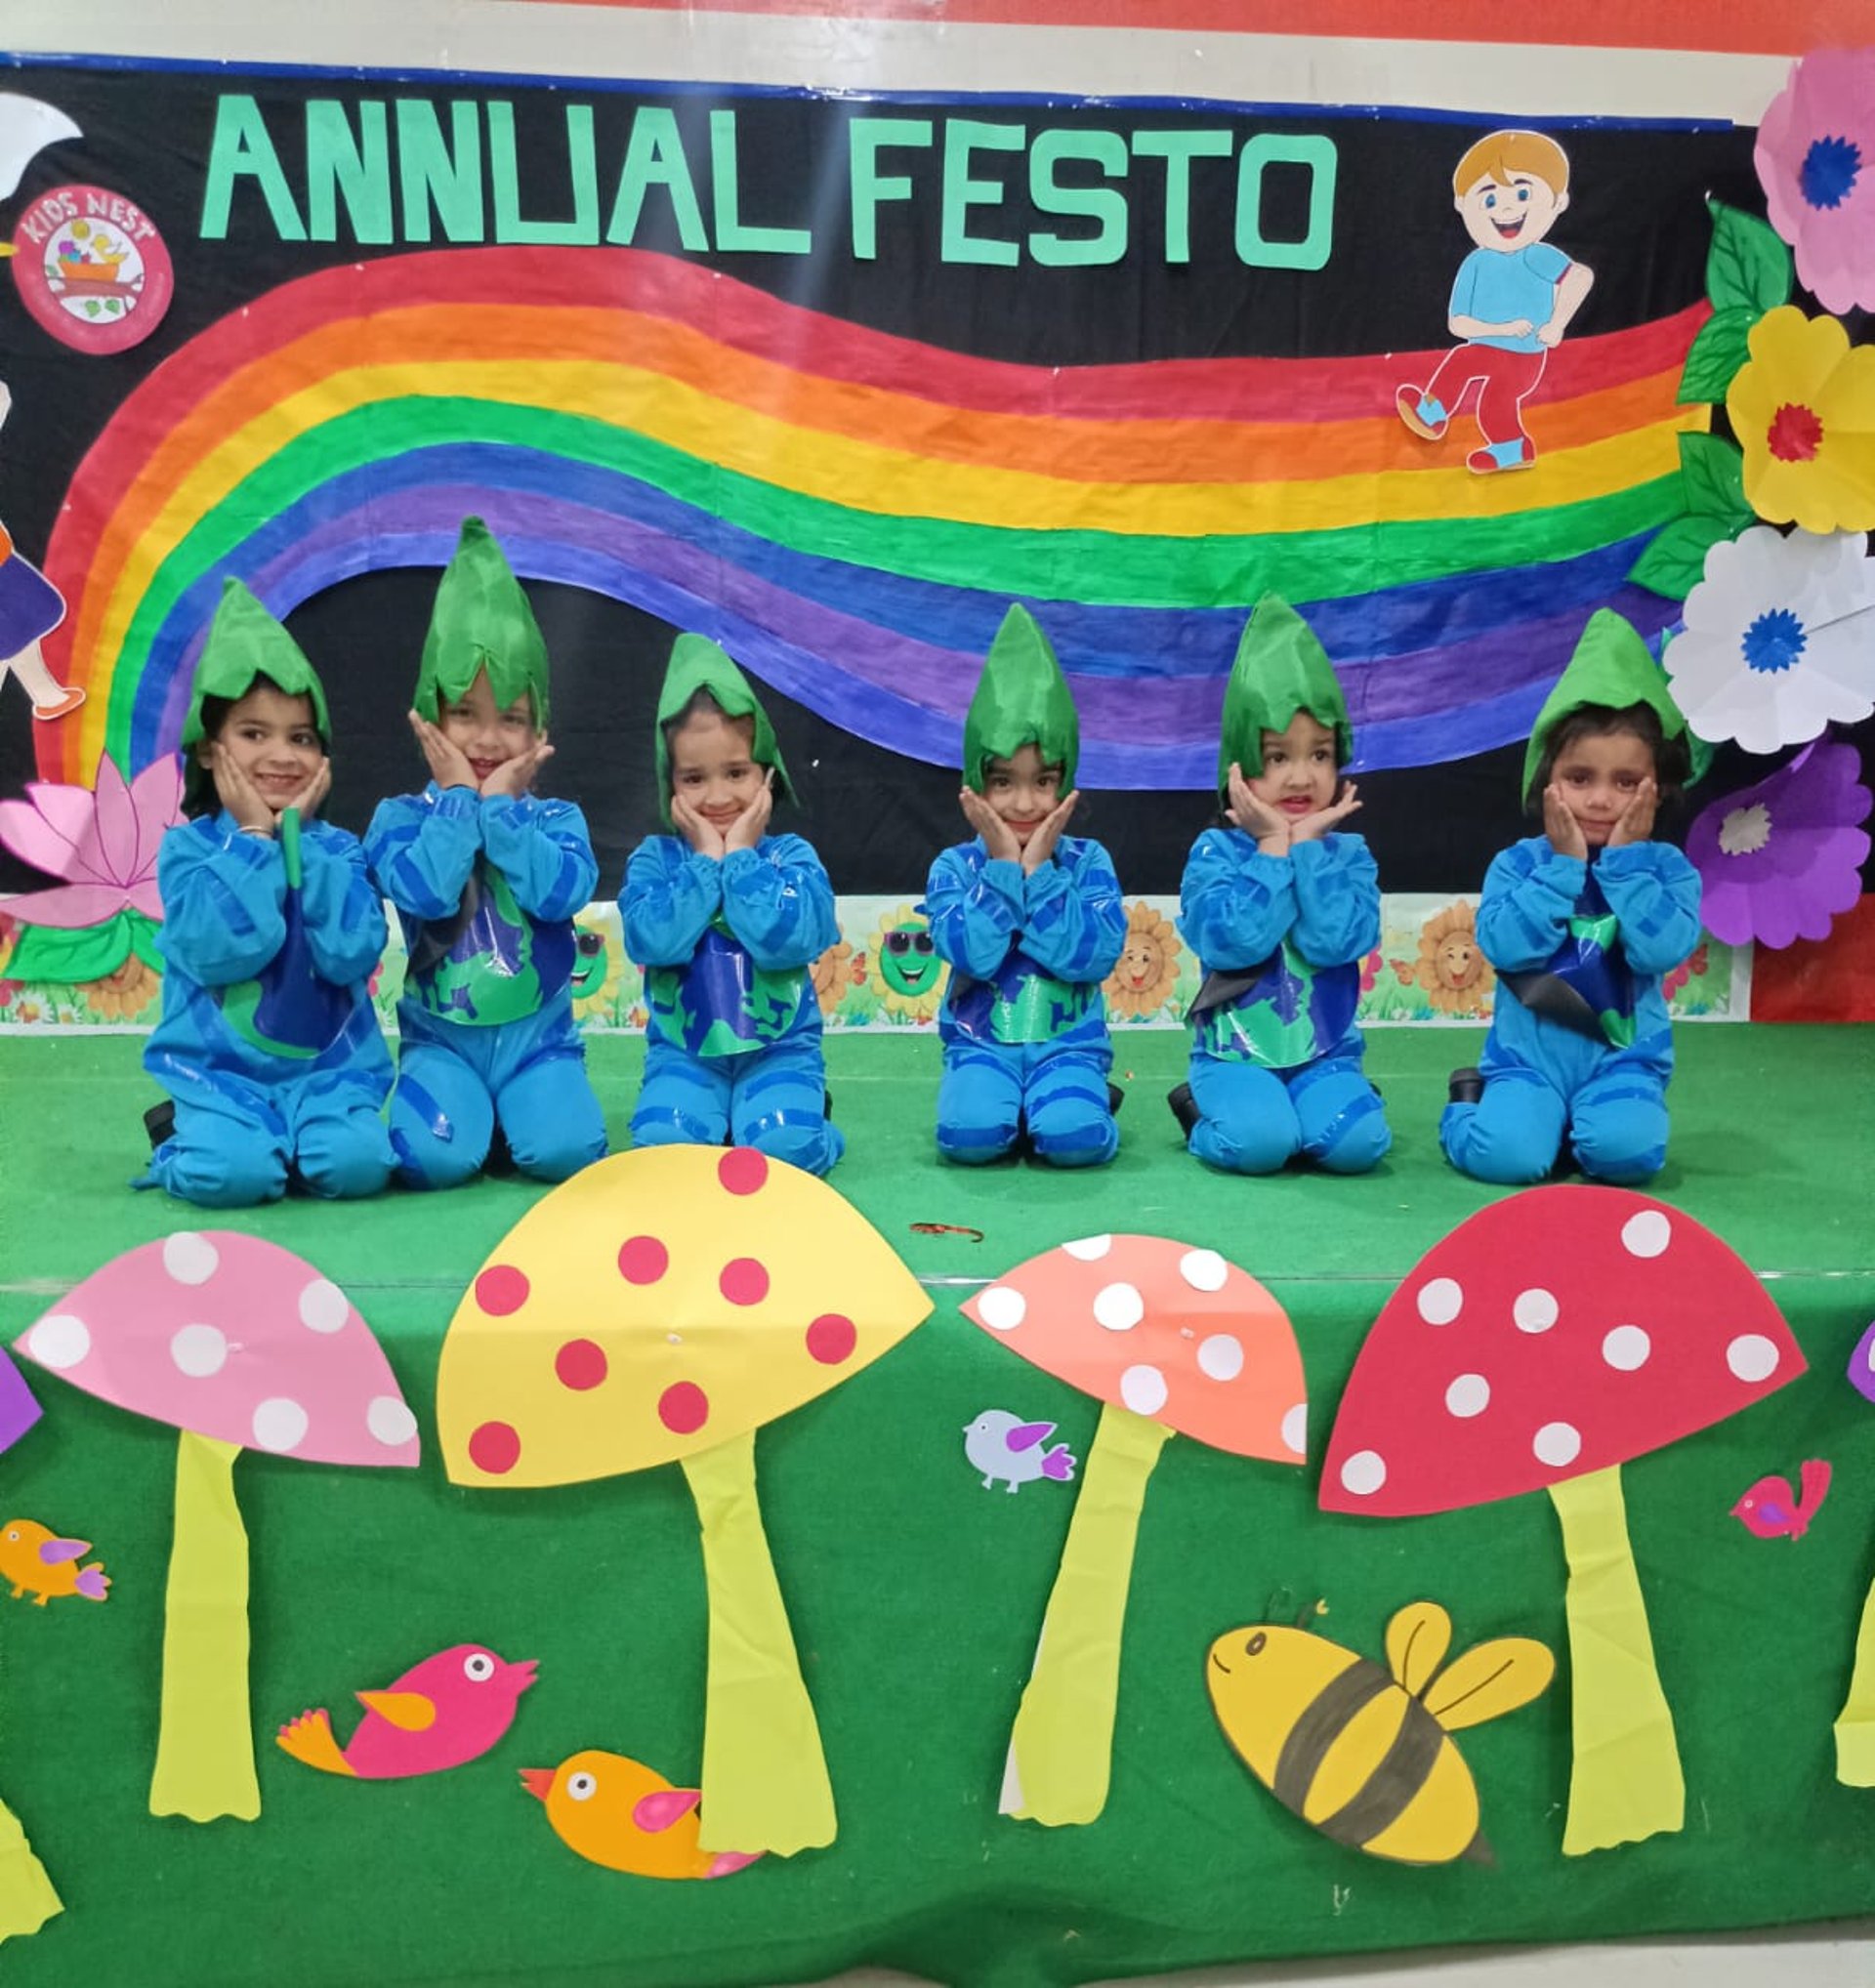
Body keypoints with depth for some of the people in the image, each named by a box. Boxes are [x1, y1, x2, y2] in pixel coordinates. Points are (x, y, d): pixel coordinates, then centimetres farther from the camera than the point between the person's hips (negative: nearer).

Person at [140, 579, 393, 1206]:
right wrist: (256, 837, -13)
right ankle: (184, 1138, 7)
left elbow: (353, 953, -14)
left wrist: (297, 836, -11)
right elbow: (216, 952, -18)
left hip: (328, 1063, 1)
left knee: (354, 1162, -26)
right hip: (220, 1068, -1)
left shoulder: (337, 848, 3)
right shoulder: (187, 846, -2)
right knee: (234, 1172, -28)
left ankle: (283, 1138, 8)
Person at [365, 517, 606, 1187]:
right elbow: (424, 890, -20)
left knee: (565, 1149, -23)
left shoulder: (557, 819, 3)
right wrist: (458, 798, -12)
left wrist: (500, 803, -13)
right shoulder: (400, 818, 0)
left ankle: (513, 1118, 11)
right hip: (441, 1039, -1)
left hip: (538, 1037, 1)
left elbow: (561, 892, -18)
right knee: (436, 1158, -24)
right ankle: (477, 1117, 10)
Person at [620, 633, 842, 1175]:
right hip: (683, 1051, 1)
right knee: (662, 1140, -24)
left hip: (780, 1047, -1)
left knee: (781, 1143, -25)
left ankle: (806, 1109, 8)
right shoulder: (653, 859, 2)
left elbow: (789, 940, -19)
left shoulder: (792, 855, -1)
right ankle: (711, 1111, 8)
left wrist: (739, 857, -12)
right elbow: (652, 941, -16)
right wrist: (705, 859, -12)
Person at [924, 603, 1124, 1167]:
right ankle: (1004, 1101, 4)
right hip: (980, 1040, 0)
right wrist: (1003, 865, -16)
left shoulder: (1087, 861, 0)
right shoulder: (955, 867, -1)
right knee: (969, 1133, -29)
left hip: (1068, 1040, 0)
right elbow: (973, 953, -17)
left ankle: (1067, 1098, 4)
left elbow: (1095, 954, -14)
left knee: (1074, 1135, -29)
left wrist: (1038, 869, -15)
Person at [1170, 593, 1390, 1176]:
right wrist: (1273, 846, -16)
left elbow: (1338, 941, -16)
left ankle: (1313, 1103, 7)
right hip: (1235, 1051, -2)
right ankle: (1202, 1111, 3)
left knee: (1356, 1140, -24)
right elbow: (1233, 941, -22)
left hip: (1325, 1053, 2)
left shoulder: (1348, 855, 2)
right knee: (1259, 1140, -28)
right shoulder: (1215, 851, -4)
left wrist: (1308, 845, -14)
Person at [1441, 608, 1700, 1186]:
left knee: (1626, 1150, -29)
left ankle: (1582, 1122, 5)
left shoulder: (1667, 869, 1)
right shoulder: (1519, 862, -1)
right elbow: (1504, 945, -17)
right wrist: (1564, 863, -14)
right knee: (1505, 1154, -25)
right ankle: (1471, 1103, 9)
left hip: (1622, 1059, 1)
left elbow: (1661, 950, -16)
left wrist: (1627, 858, -13)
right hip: (1526, 1056, 0)